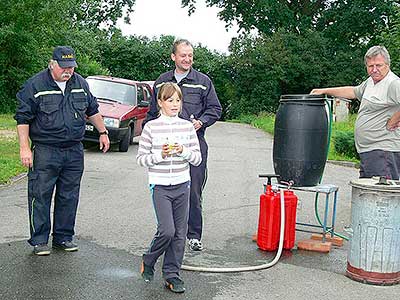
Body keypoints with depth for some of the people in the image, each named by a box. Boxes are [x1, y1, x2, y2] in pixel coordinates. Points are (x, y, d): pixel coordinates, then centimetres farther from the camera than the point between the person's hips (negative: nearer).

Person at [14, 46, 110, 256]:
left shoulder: (80, 83, 9)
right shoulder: (35, 85, -6)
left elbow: (92, 110, 23)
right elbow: (23, 118, -6)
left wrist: (102, 133, 24)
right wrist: (24, 148, -12)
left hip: (74, 151, 4)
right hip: (45, 151, -4)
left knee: (69, 197, 9)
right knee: (40, 196, -1)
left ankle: (63, 237, 21)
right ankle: (39, 240, 10)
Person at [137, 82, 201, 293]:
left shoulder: (187, 127, 4)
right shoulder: (151, 127, -4)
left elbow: (198, 158, 4)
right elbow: (141, 158, -3)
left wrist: (184, 151, -14)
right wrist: (160, 154, -18)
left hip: (182, 185, 3)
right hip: (160, 186, -3)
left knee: (180, 233, 6)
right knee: (167, 231, -11)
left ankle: (172, 274, 19)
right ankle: (148, 261, 17)